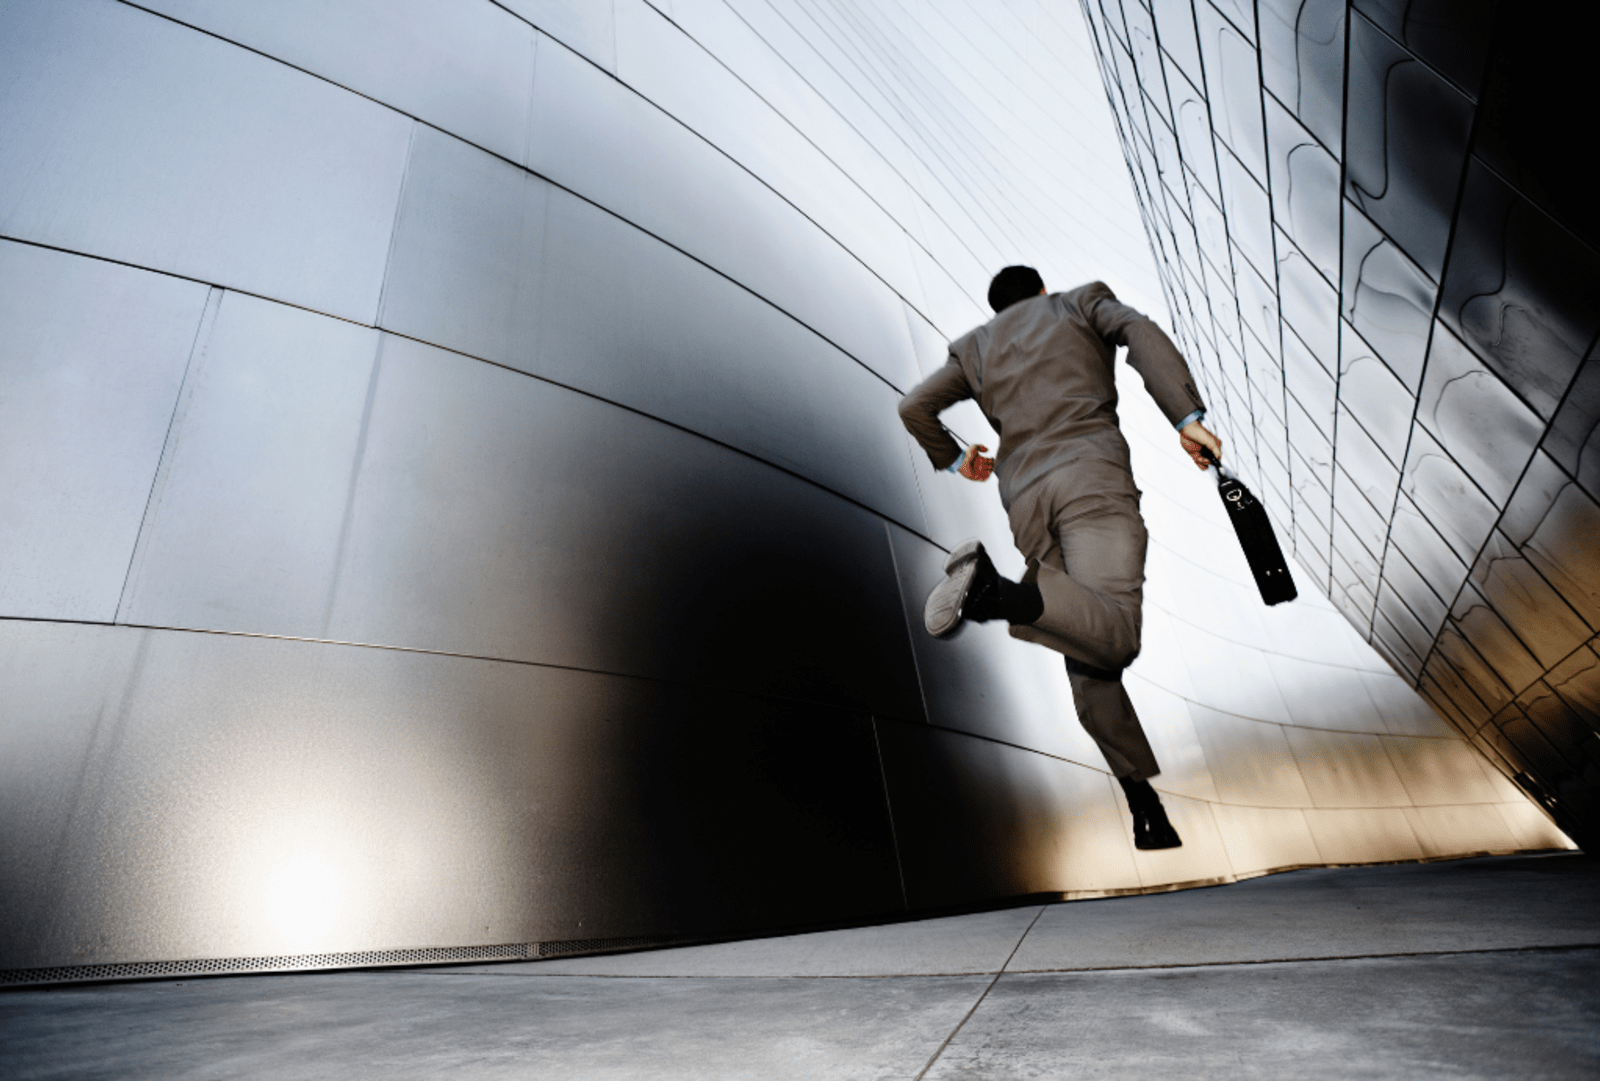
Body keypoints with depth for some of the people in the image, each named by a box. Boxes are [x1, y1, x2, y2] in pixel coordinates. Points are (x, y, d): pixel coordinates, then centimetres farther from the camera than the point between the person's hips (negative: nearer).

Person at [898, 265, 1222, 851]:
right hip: (1093, 478, -3)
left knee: (1088, 663, 7)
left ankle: (1144, 803, 7)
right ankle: (996, 591, -42)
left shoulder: (977, 347, 28)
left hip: (1026, 498, 4)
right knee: (1112, 639, -20)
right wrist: (1187, 417, -6)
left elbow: (914, 407, 18)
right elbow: (1141, 332, 4)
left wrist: (953, 459, 35)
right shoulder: (1082, 301, 25)